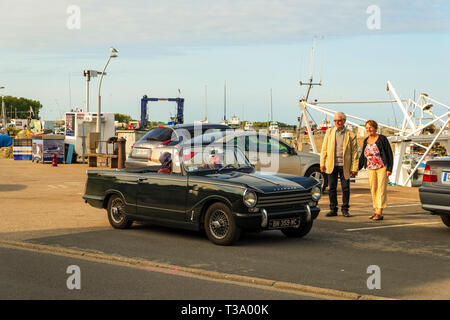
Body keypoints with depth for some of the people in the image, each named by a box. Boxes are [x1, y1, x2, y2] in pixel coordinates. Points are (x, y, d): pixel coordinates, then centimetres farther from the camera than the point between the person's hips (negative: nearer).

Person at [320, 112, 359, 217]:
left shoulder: (350, 135, 1)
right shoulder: (329, 132, 7)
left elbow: (354, 152, 1)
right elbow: (324, 148, 8)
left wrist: (354, 168, -4)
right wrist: (322, 163, 1)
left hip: (344, 166, -1)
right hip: (331, 165, 1)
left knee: (346, 188, 2)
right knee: (332, 188, 4)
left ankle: (345, 209, 14)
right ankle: (333, 209, 12)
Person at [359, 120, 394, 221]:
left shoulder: (382, 139, -8)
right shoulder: (366, 141, 9)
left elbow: (389, 154, -8)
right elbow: (363, 156, 17)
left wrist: (389, 169, -14)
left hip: (382, 168, -6)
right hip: (371, 169, 6)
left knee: (381, 189, -8)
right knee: (373, 190, 6)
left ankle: (380, 212, -11)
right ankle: (376, 211, 13)